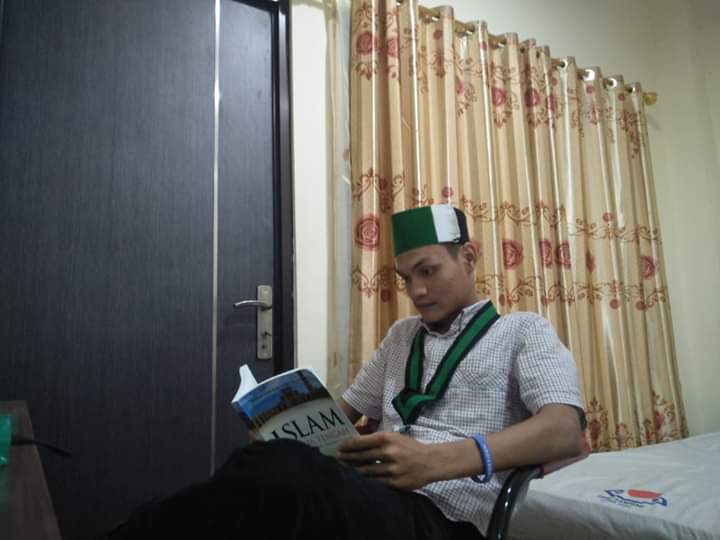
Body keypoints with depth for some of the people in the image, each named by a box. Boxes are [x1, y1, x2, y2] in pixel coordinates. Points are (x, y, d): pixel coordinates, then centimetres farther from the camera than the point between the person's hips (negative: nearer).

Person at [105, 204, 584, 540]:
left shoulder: (524, 330, 9)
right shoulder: (403, 334, 26)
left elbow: (566, 431, -8)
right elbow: (348, 409, 27)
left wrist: (441, 459, -25)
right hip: (375, 496, 5)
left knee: (280, 472, -35)